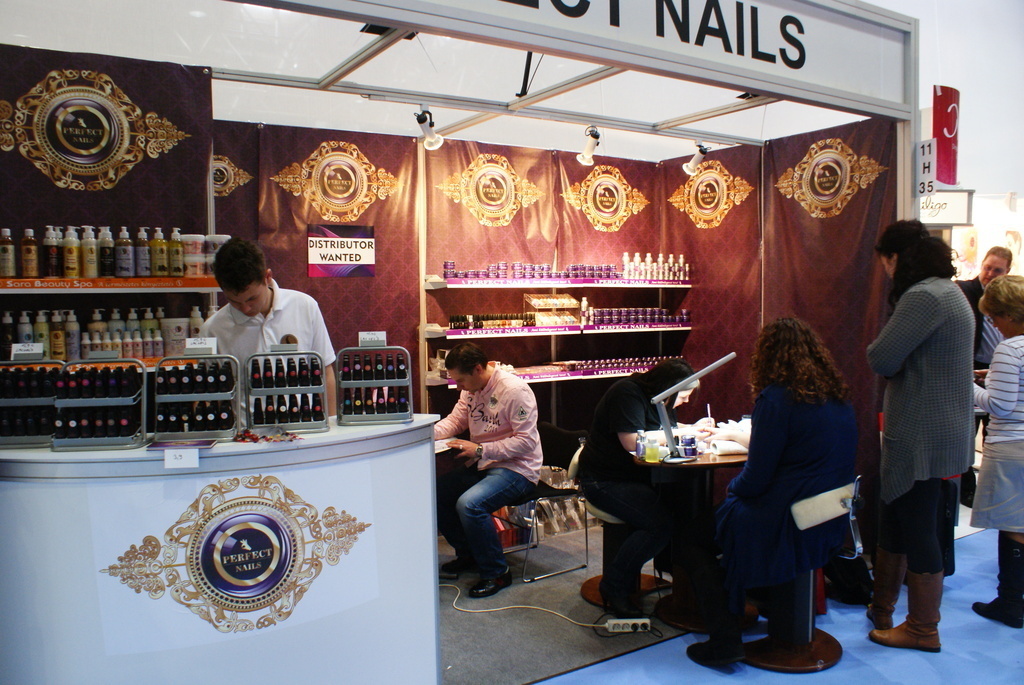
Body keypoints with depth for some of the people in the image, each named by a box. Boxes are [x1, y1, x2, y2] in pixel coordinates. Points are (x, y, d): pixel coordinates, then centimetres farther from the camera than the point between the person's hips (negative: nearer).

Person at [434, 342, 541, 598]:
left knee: (469, 504, -30)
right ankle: (467, 554, 19)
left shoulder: (515, 390, -21)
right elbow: (455, 420, 12)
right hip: (481, 465, 9)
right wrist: (429, 432, -9)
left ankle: (497, 573, -9)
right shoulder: (471, 389, 5)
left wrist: (480, 450, -26)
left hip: (516, 469, -9)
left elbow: (527, 441, -22)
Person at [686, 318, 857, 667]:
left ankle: (724, 640, 5)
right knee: (732, 507, 28)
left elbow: (755, 478, -18)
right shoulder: (838, 396, 7)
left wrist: (731, 488, 5)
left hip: (789, 530, -9)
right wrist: (734, 435, 33)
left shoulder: (777, 398, -19)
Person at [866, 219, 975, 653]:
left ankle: (923, 631, 16)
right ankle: (881, 607, 35)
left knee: (917, 529, 2)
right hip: (941, 431, 10)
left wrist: (879, 348, -3)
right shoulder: (947, 291, 14)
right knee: (895, 521, 20)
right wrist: (899, 359, 0)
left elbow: (881, 360, -22)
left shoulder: (923, 297, -20)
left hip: (922, 437, -10)